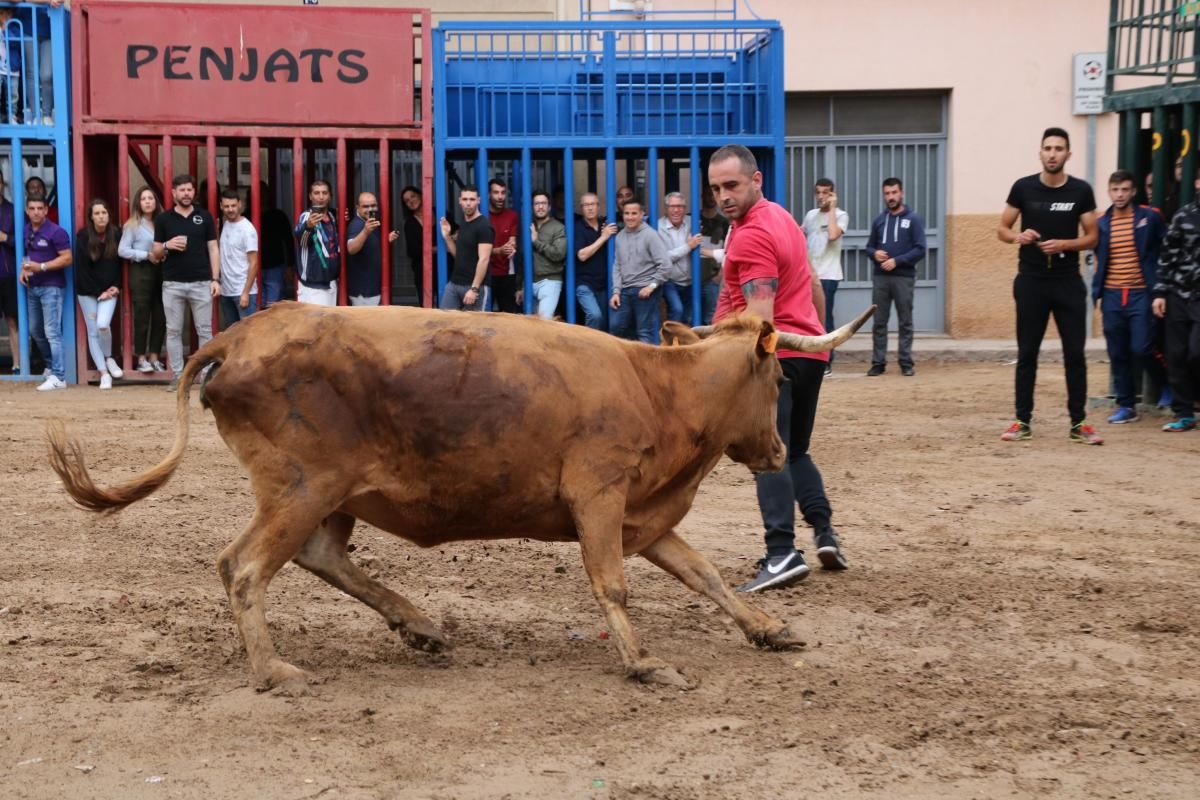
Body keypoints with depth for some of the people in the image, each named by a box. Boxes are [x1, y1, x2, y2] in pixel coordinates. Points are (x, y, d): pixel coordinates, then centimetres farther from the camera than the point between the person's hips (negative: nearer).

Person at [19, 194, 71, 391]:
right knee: (35, 331, 17)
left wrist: (41, 267, -21)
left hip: (51, 287, -8)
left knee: (52, 332, -12)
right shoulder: (26, 230, 10)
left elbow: (67, 258, -16)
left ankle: (58, 377, -12)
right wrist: (24, 269, 4)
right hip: (33, 286, 8)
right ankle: (52, 365, 35)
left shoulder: (55, 232, -13)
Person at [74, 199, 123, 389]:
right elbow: (81, 268, -8)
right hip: (88, 291, 0)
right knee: (93, 331, 0)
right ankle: (103, 373, 7)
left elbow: (120, 263, 6)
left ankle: (108, 358, 7)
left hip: (109, 290, 0)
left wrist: (116, 286, -6)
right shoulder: (83, 236, -7)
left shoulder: (115, 235, -1)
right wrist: (98, 292, -10)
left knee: (103, 325, -20)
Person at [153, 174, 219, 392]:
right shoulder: (163, 219, 6)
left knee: (204, 331, 1)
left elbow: (213, 249, 6)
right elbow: (156, 253, 10)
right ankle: (177, 375, 8)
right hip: (172, 284, 1)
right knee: (174, 331, 3)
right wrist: (167, 245, -13)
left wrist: (216, 279, -3)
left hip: (201, 283, 0)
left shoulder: (204, 217, 6)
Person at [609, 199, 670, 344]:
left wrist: (652, 285, -13)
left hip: (645, 290, -6)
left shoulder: (650, 235, -9)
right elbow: (617, 266, 11)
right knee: (616, 325, 7)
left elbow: (665, 264, -12)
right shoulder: (620, 236, 9)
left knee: (645, 332, -2)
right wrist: (616, 291, 3)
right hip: (625, 290, 6)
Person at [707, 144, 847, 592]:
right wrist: (819, 333, 33)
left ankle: (782, 554, -22)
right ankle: (824, 529, 7)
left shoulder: (751, 235, -16)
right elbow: (813, 285, 24)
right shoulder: (781, 217, 15)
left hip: (775, 354, -10)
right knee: (795, 451, 20)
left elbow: (760, 315, -23)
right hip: (809, 350, 10)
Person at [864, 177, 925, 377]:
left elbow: (920, 250, -6)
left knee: (905, 322, 2)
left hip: (904, 278, -3)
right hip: (880, 277, 3)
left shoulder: (914, 219, 0)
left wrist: (897, 261, -15)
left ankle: (906, 363, 7)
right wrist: (875, 253, -6)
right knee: (879, 322, 4)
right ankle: (878, 362, 8)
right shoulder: (879, 220, 11)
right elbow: (869, 246, 17)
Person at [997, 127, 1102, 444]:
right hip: (1031, 281, 0)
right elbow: (1002, 230, 6)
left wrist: (1064, 244, -16)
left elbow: (1092, 237, 2)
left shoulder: (1081, 191, 0)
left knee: (1075, 353, 2)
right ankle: (1022, 421, 11)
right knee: (1027, 353, 4)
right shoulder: (1023, 187, -1)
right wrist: (1017, 237, -16)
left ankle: (1078, 423, 8)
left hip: (1068, 282, 0)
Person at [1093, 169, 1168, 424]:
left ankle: (1165, 382, 19)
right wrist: (1096, 291, 9)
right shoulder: (1102, 224, 8)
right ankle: (1126, 406, 16)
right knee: (1117, 354, 5)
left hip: (1141, 295, -4)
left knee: (1141, 349, -10)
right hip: (1112, 296, 4)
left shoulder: (1149, 217, -2)